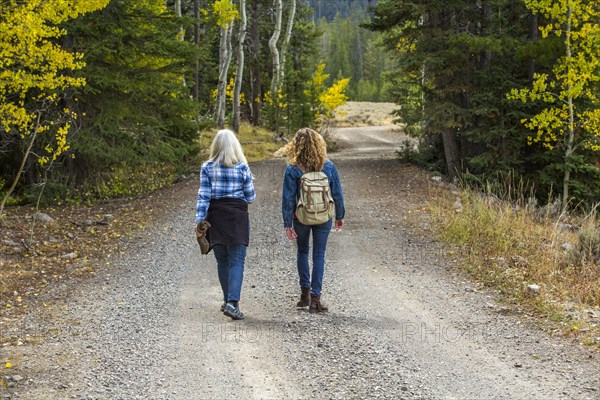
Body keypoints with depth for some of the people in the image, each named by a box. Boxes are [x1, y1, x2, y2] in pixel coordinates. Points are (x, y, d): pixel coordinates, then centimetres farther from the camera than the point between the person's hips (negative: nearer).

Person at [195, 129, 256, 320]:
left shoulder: (207, 168, -1)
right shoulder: (242, 167, -3)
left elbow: (203, 196, -5)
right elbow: (250, 197, 2)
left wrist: (199, 220, -4)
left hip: (215, 215, 2)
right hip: (237, 216, -2)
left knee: (222, 260, 14)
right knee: (236, 260, -2)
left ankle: (228, 300, 23)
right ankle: (232, 302, -17)